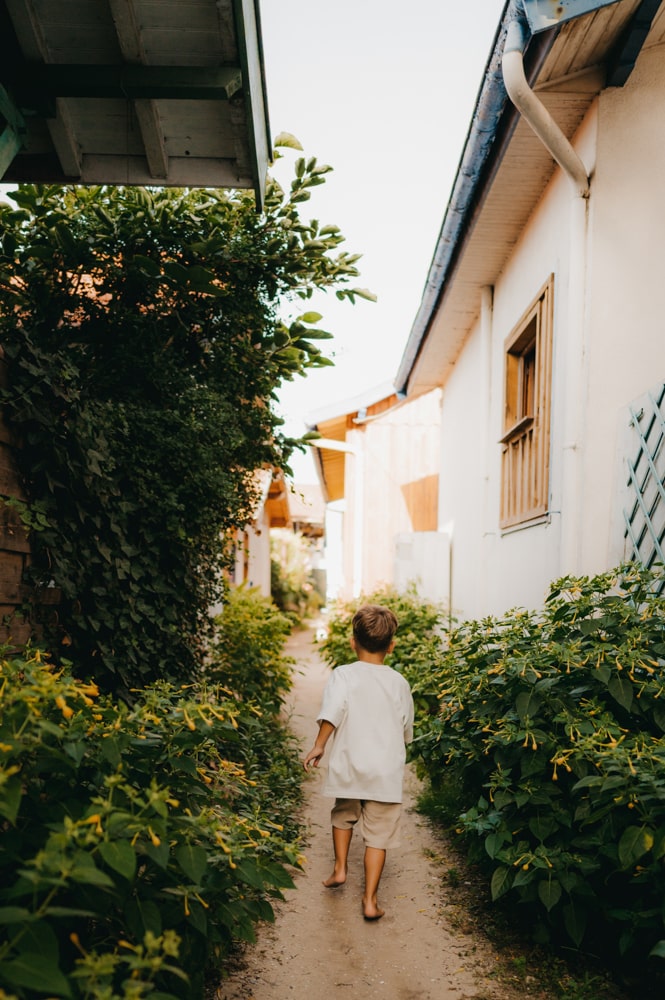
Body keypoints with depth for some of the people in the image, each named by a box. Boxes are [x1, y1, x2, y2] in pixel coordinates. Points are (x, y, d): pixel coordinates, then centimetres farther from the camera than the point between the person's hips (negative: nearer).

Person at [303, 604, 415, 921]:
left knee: (343, 815, 28)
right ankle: (370, 900, 10)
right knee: (378, 834, 8)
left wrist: (319, 746, -10)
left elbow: (331, 713, -20)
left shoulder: (343, 675, -8)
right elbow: (406, 731, 9)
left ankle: (340, 868, 32)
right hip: (386, 773, 0)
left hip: (348, 767, 0)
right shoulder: (398, 682, 0)